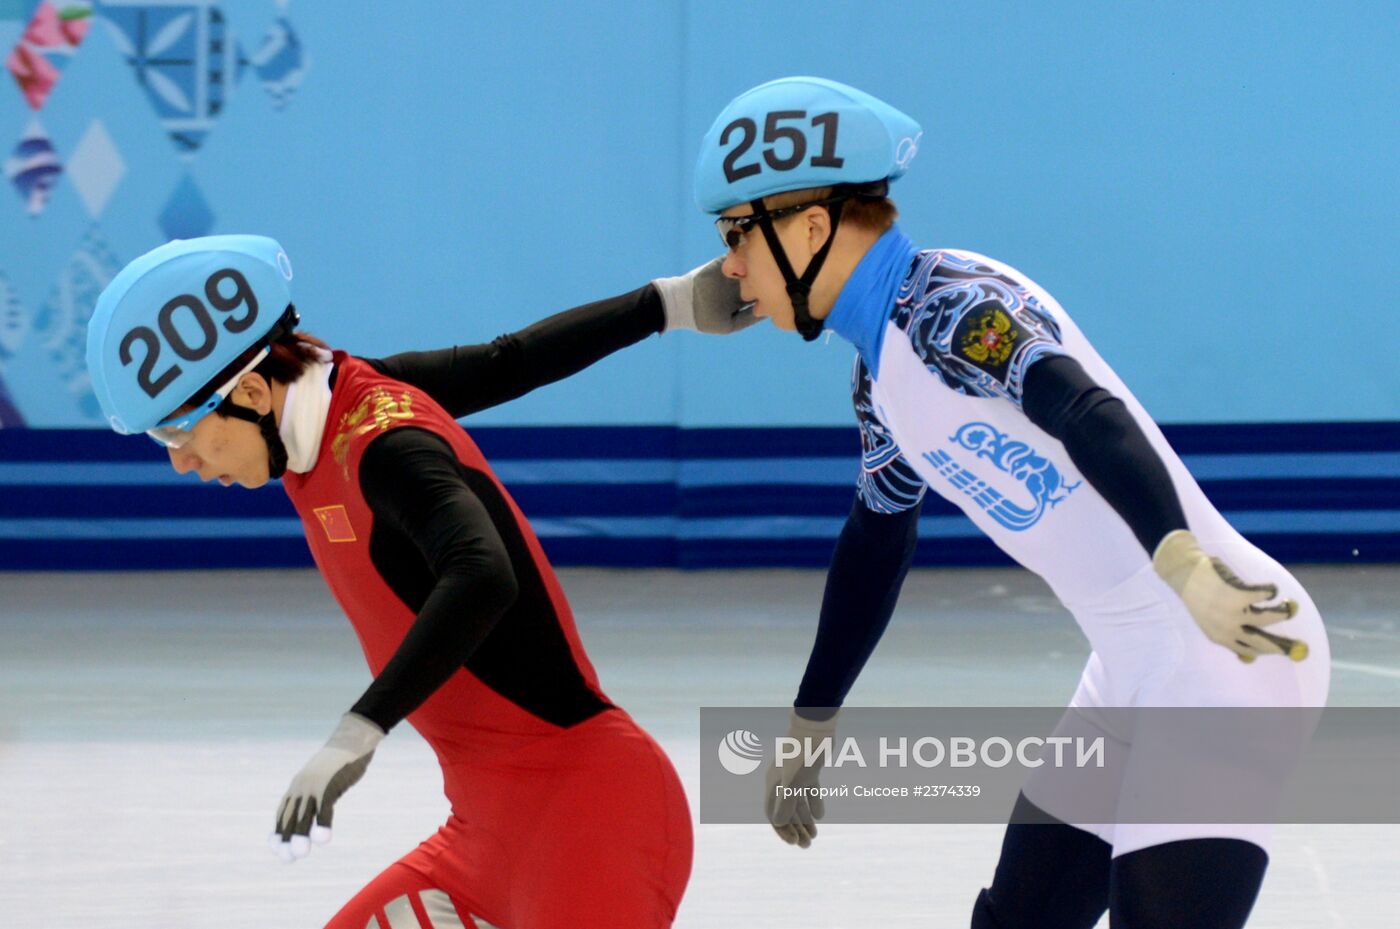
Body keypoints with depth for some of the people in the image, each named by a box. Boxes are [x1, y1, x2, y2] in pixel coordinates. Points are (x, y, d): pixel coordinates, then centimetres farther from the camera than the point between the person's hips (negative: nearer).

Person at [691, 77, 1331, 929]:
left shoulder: (950, 305, -16)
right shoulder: (883, 369, 14)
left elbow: (1086, 414, -32)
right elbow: (877, 539, 29)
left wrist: (1179, 562, -47)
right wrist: (813, 721, 36)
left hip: (1228, 646, -10)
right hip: (1136, 671, 10)